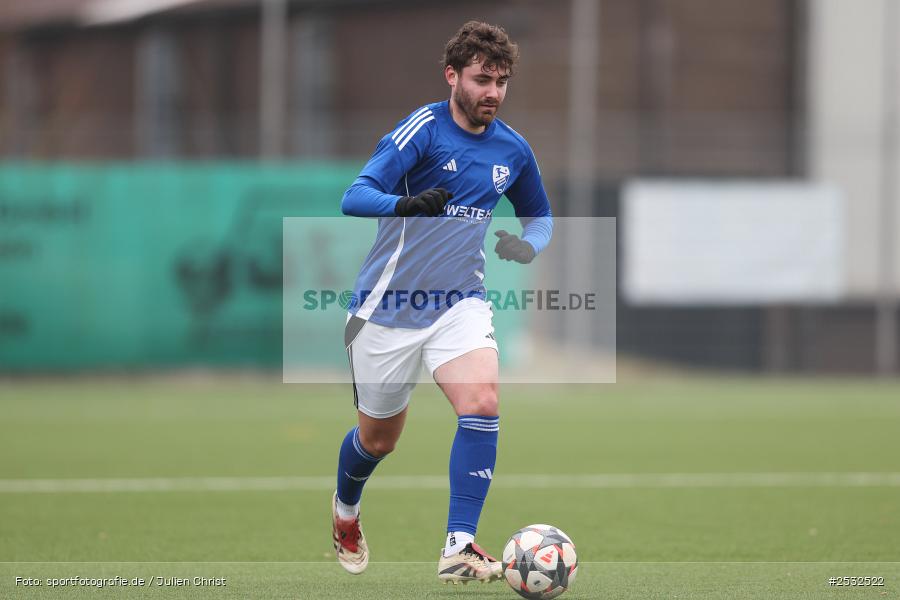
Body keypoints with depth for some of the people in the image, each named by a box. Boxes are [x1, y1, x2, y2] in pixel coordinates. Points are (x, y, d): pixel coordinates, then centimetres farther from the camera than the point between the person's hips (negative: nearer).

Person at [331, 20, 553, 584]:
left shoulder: (512, 148, 1)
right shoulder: (423, 129, -15)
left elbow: (539, 215, 19)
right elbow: (355, 197, -26)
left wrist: (527, 245, -5)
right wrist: (406, 205, -47)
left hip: (460, 301, 3)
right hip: (389, 305, -3)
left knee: (483, 402, -24)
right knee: (378, 438, 11)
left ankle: (459, 548, -23)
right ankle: (346, 509, 45)